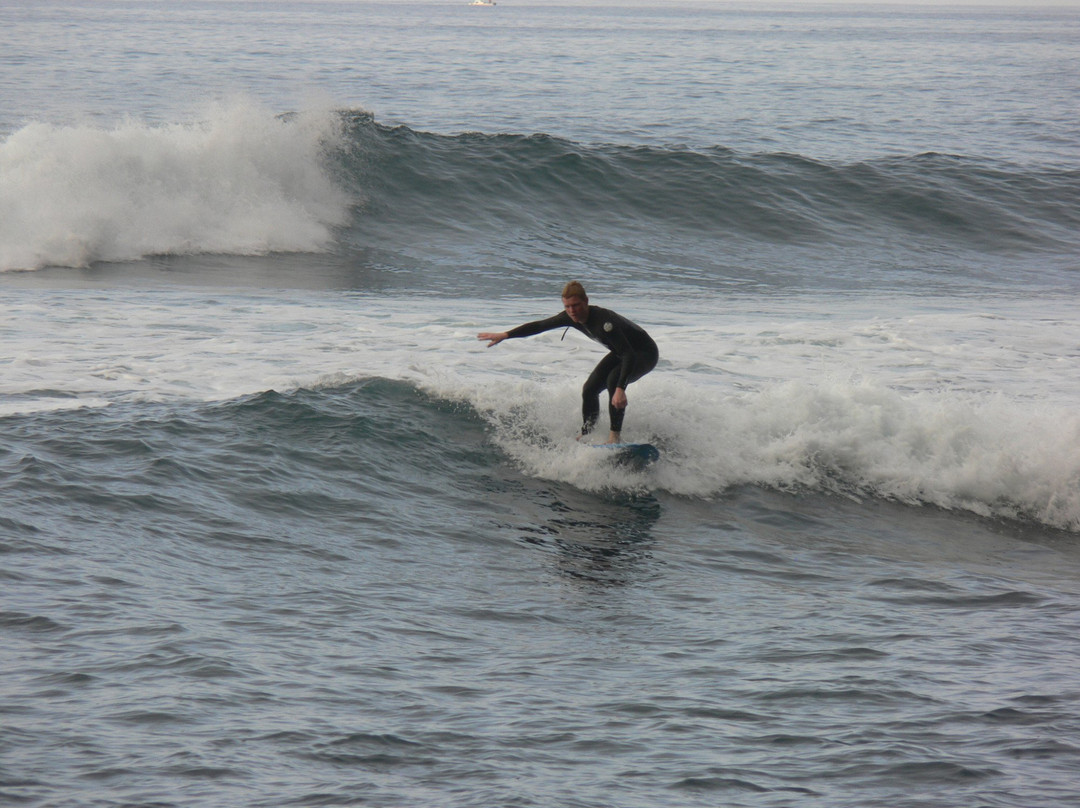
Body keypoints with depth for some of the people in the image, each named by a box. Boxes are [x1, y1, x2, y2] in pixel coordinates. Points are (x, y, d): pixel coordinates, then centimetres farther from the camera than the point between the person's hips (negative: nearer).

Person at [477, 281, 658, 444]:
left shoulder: (604, 321, -38)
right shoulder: (571, 317, -13)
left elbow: (629, 355, -44)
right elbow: (540, 326, 2)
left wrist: (620, 389, -54)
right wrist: (504, 335, 4)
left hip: (645, 353, -9)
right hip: (622, 352, 9)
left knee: (614, 379, -33)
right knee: (590, 389, 2)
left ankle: (615, 435, -28)